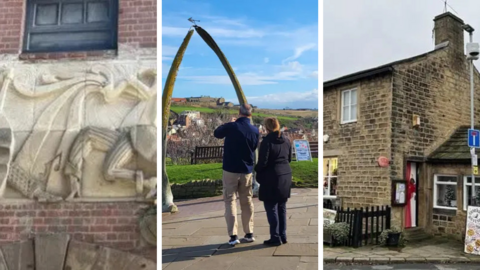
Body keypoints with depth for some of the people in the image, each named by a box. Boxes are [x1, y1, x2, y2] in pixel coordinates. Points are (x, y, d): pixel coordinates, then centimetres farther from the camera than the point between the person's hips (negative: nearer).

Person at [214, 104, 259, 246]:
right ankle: (249, 233, 19)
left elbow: (217, 133, 7)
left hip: (230, 170, -3)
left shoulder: (231, 127, -12)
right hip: (247, 171, 3)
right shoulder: (255, 130, -3)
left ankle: (233, 236, -2)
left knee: (230, 201, 3)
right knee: (247, 202, 14)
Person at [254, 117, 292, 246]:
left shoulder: (267, 141, -14)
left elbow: (263, 162, -14)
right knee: (282, 207, 14)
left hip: (271, 178, -7)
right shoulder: (286, 140, 8)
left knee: (271, 208, 2)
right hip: (285, 176, 7)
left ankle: (275, 238, 5)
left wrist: (257, 170, 3)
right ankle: (283, 236, 20)